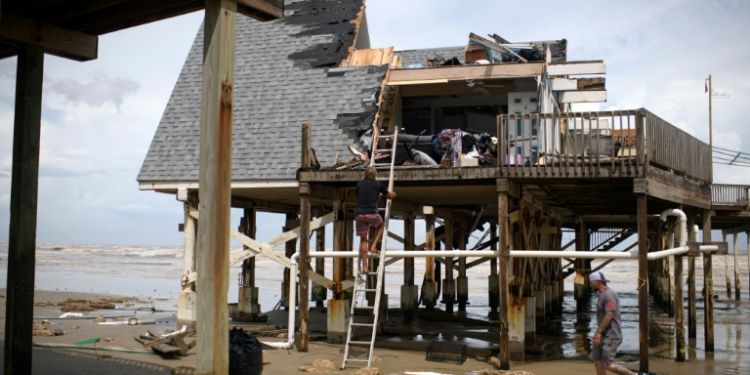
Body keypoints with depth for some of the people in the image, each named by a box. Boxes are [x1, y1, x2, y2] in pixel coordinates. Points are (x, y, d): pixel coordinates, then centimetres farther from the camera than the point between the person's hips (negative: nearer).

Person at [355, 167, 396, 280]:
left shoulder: (359, 184, 15)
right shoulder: (378, 184, 8)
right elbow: (391, 196, 19)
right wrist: (392, 193, 42)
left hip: (359, 214, 3)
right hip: (372, 213, -2)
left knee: (363, 240, 9)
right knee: (381, 226, 29)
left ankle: (364, 266, 6)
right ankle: (373, 246, 13)